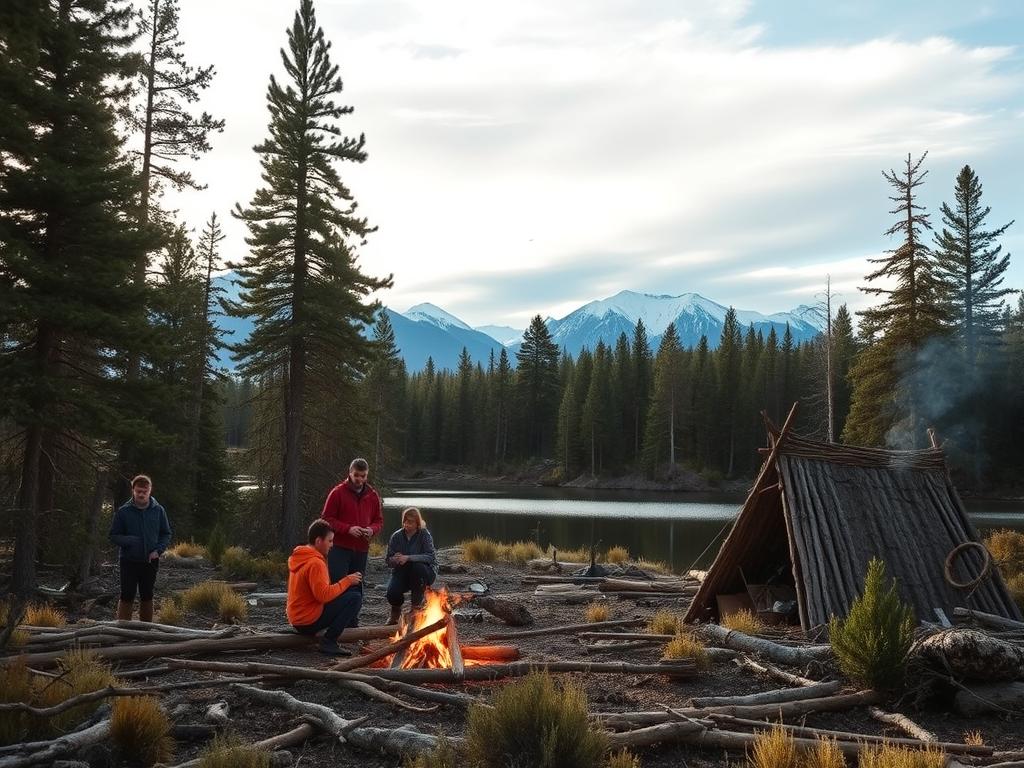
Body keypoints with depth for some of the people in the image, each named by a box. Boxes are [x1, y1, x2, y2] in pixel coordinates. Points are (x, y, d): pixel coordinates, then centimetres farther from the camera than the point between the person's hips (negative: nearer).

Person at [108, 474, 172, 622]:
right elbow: (113, 536, -1)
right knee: (127, 597, -2)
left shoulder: (158, 510, 0)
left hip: (150, 561, 2)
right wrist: (128, 540, -20)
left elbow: (166, 534, 8)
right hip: (129, 561, -2)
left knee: (147, 597, 12)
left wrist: (158, 550, -8)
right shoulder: (123, 511, -5)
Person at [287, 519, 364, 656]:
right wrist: (347, 581, -16)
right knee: (355, 598, -17)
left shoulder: (299, 556, 11)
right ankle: (329, 642, -15)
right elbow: (324, 595, -28)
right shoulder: (315, 563, -20)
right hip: (309, 622, -10)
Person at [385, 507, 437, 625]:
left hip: (424, 573, -1)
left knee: (418, 566, -37)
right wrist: (395, 560, -26)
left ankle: (417, 603, -13)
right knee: (392, 594, -28)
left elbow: (430, 557, -23)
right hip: (401, 573, 2)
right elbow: (388, 559, -1)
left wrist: (408, 558, -34)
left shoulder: (425, 535, -11)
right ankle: (396, 609, 13)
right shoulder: (396, 536, -3)